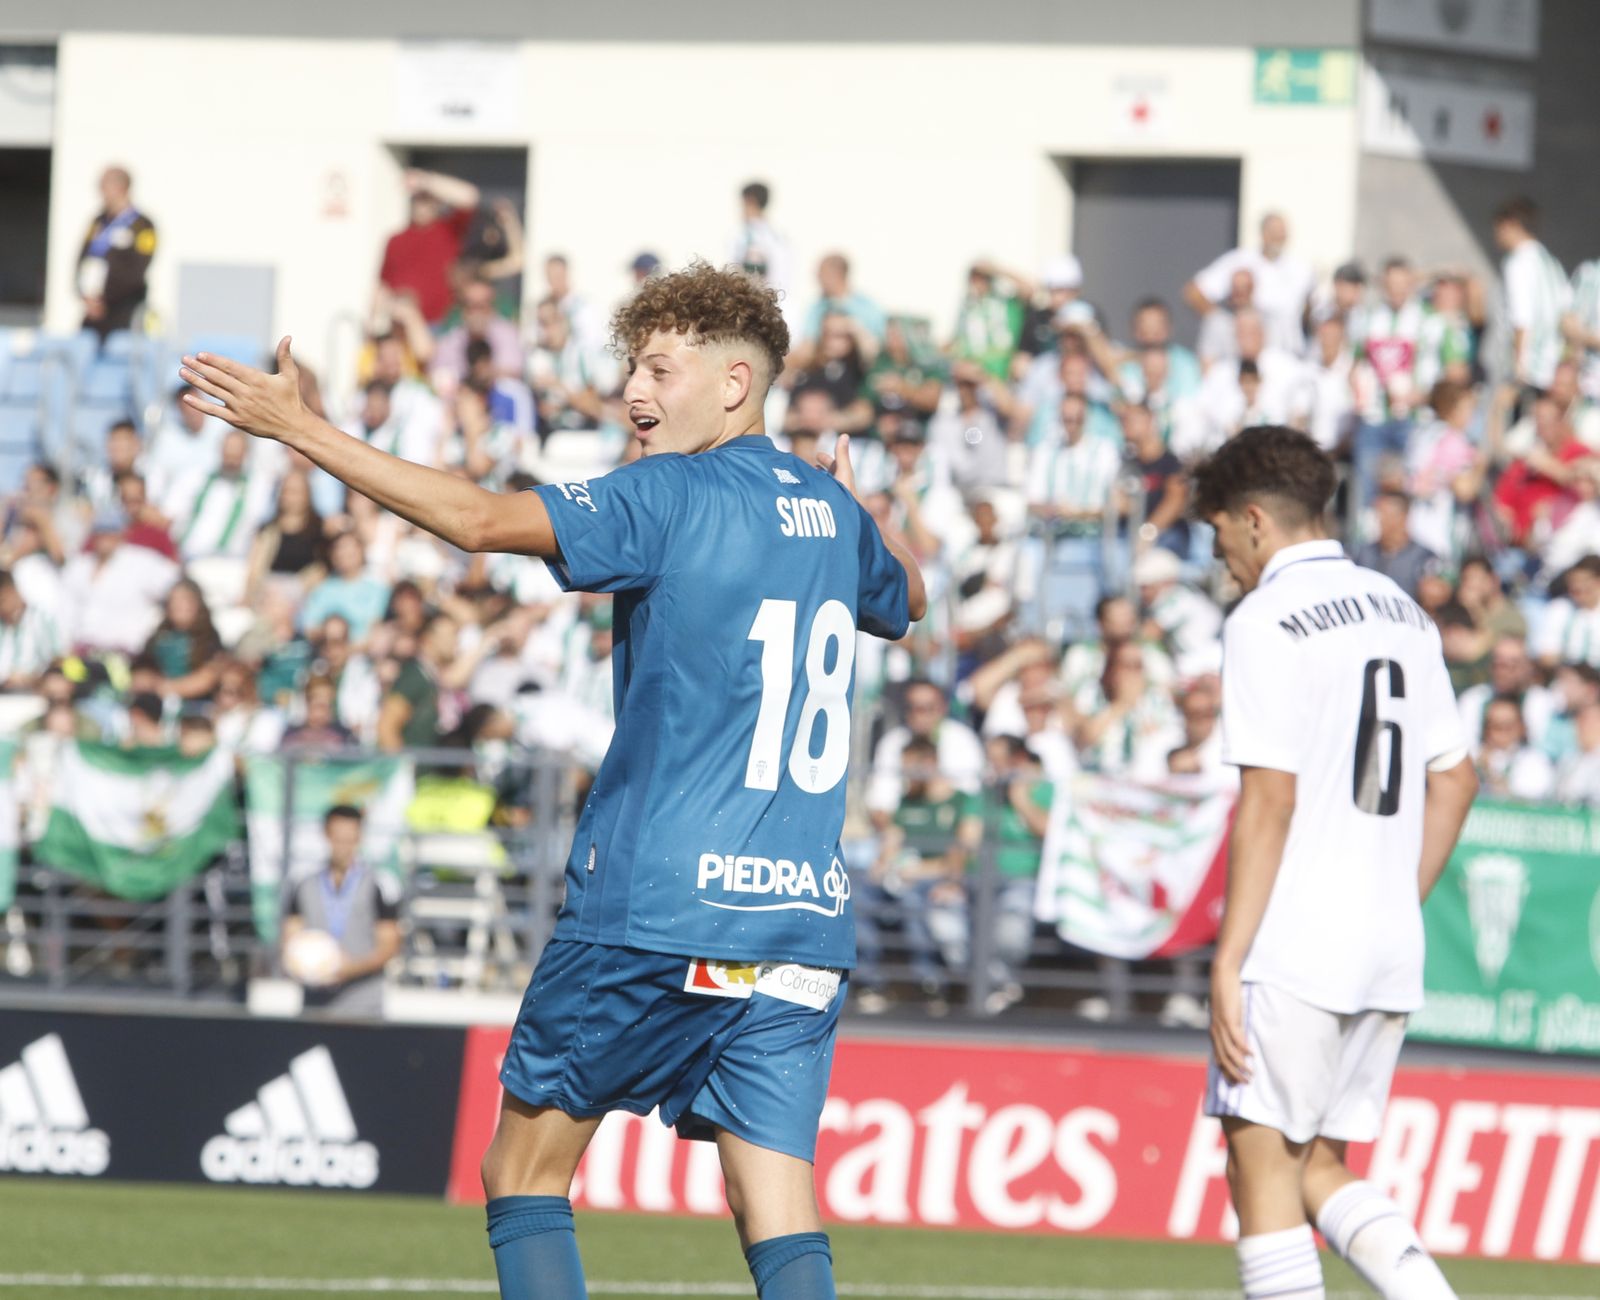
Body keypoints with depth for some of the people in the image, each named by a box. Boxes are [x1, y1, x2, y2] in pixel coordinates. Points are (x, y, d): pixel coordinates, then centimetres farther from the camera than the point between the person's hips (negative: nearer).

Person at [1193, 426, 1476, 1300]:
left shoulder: (1266, 622, -8)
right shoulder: (1403, 615, 15)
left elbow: (1268, 801, -14)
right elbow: (1453, 782, 18)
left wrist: (1228, 963, -13)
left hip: (1296, 944, -7)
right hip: (1390, 955, 7)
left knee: (1263, 1165, -3)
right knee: (1318, 1169, 12)